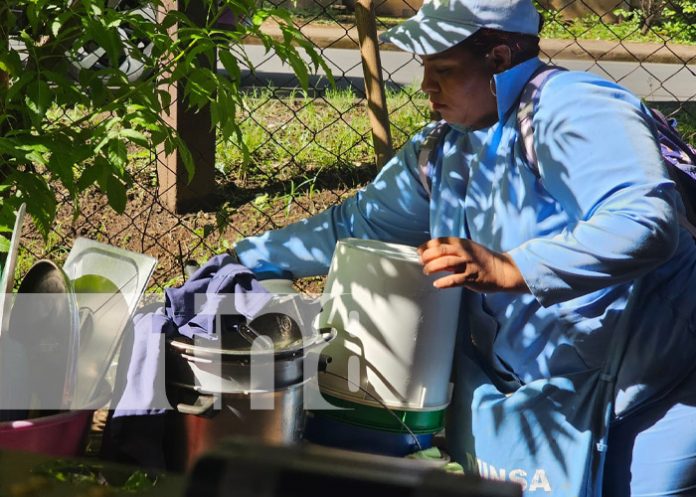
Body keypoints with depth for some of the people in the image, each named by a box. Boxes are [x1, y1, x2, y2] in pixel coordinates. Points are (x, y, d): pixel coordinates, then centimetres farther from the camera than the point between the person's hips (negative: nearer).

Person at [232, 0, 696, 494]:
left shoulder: (573, 110, -20)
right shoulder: (444, 152, 5)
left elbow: (647, 222, -34)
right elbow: (356, 225, 16)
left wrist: (508, 269, -40)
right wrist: (245, 259, 11)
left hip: (653, 393, -7)